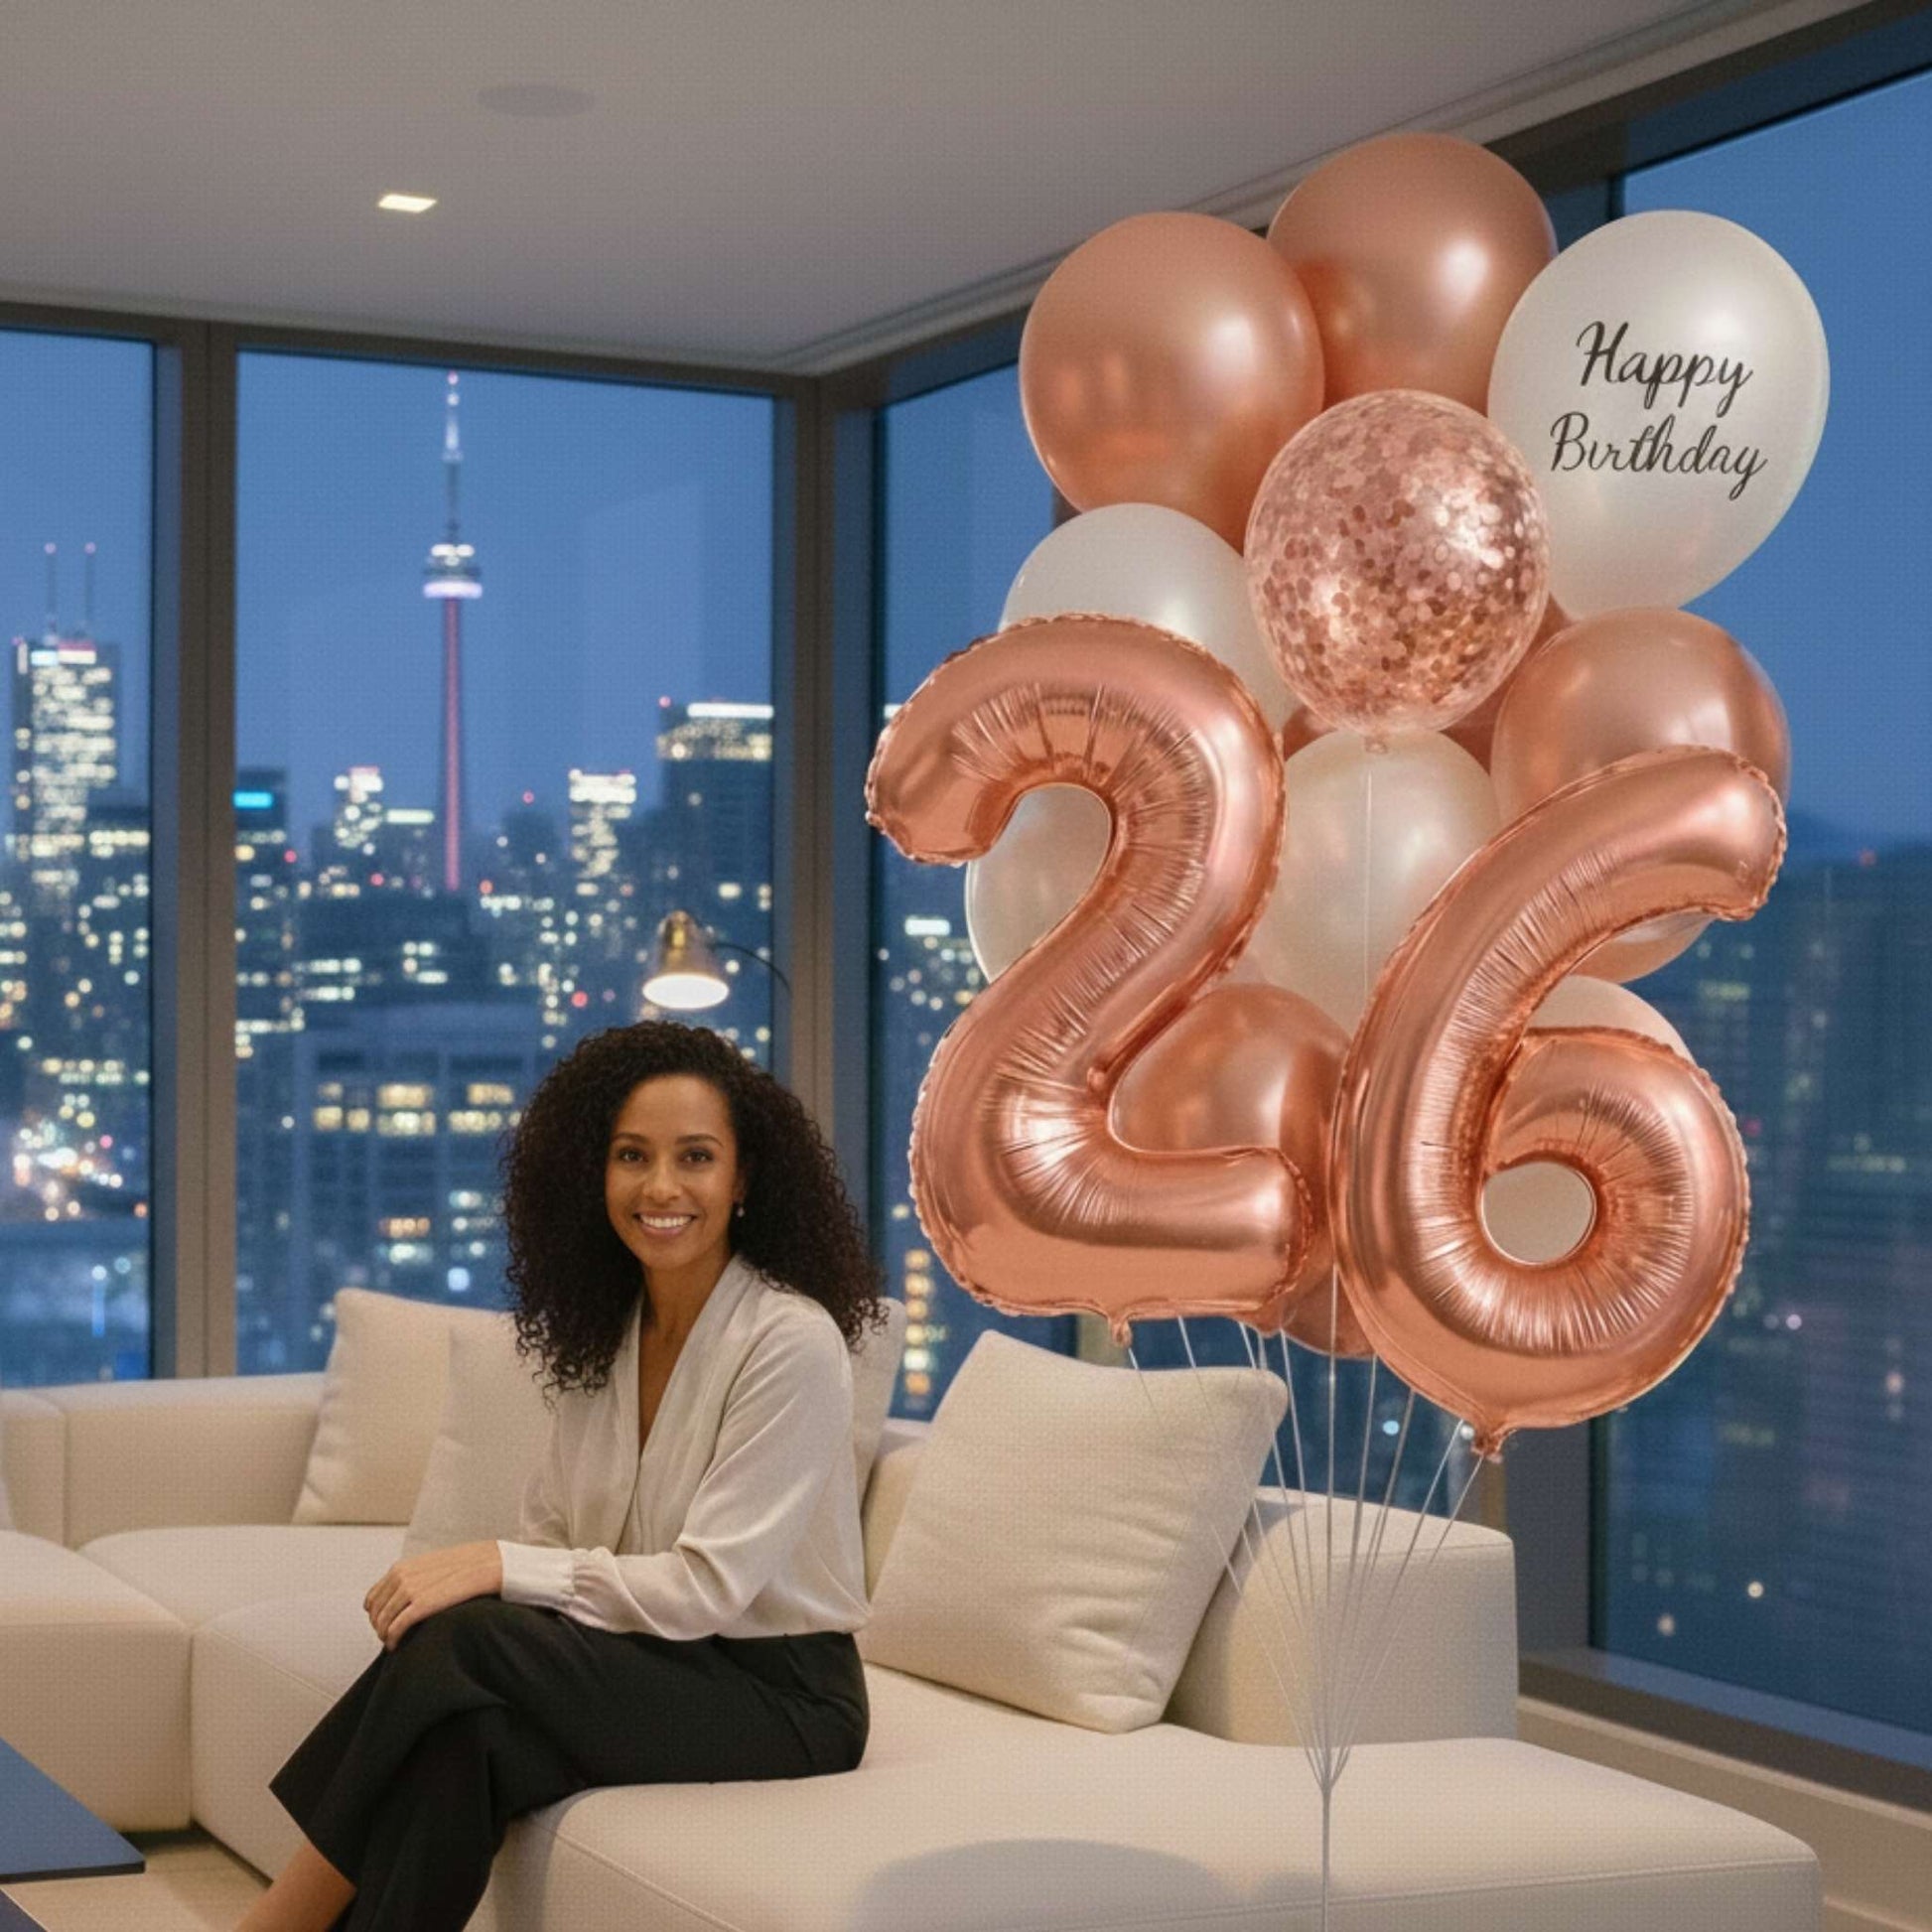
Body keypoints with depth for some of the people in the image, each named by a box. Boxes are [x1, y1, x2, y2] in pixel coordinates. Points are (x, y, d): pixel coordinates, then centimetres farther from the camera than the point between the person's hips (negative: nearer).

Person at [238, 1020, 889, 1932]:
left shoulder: (791, 1340, -15)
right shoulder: (599, 1333, 8)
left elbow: (706, 1589, -18)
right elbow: (551, 1536, 8)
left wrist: (498, 1567, -22)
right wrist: (464, 1579, -14)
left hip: (778, 1695, -6)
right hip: (643, 1669, 6)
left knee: (458, 1644, -26)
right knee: (463, 1740, -27)